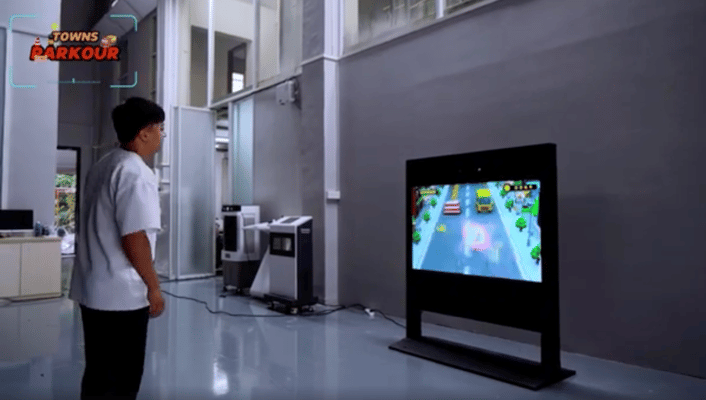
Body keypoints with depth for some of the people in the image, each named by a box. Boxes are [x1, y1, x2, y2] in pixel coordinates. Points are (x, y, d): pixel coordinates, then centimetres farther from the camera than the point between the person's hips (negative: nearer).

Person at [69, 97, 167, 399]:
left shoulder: (101, 166, 11)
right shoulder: (136, 174, -18)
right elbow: (134, 239, -22)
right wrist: (153, 286, -12)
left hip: (92, 288, 9)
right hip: (122, 293, -9)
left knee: (98, 373, 18)